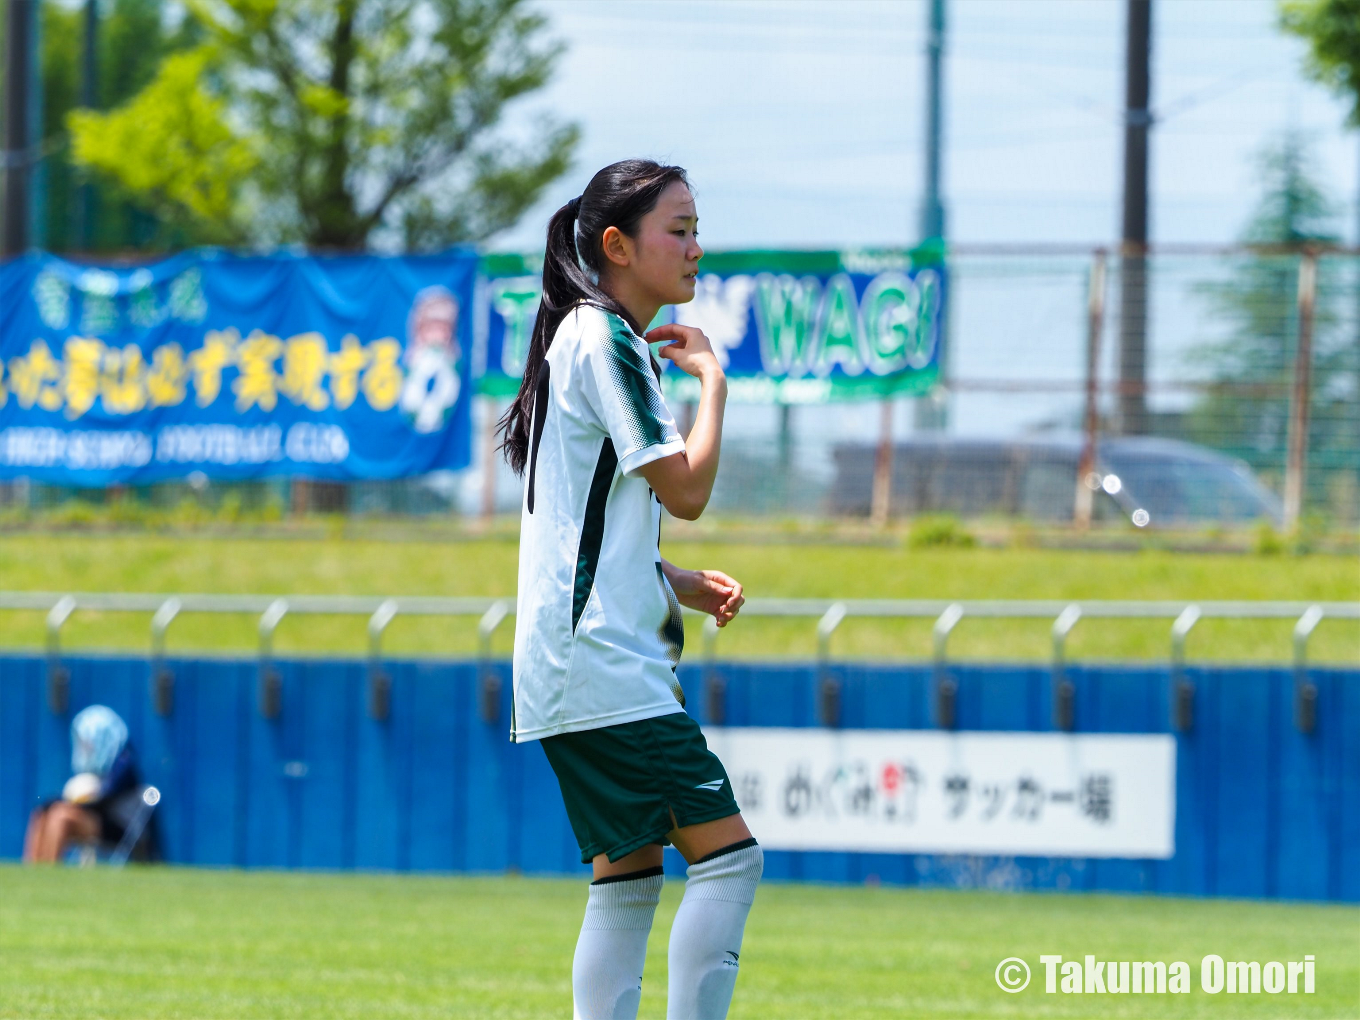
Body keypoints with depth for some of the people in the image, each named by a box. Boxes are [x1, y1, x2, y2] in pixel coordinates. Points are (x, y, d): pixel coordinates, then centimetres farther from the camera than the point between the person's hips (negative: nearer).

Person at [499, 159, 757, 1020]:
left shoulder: (587, 339, 20)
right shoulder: (608, 343, -11)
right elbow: (687, 489, -16)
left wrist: (678, 584, 12)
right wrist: (713, 382, -3)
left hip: (578, 670, 10)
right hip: (603, 661, -10)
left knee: (627, 876, 9)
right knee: (728, 854, -12)